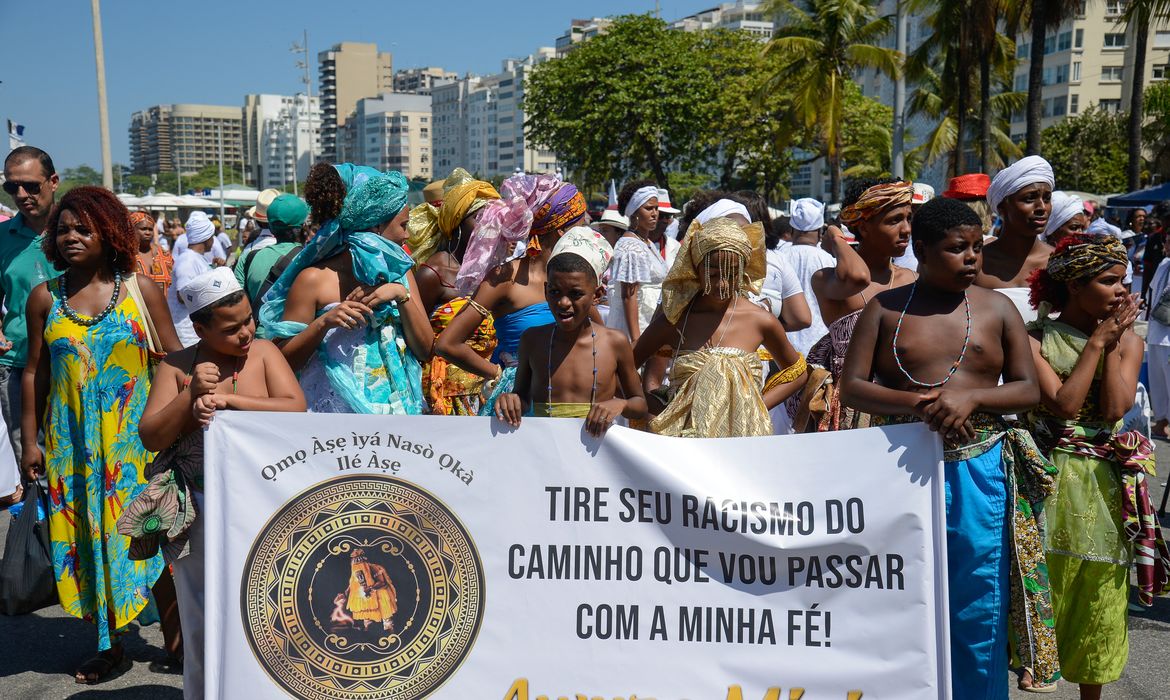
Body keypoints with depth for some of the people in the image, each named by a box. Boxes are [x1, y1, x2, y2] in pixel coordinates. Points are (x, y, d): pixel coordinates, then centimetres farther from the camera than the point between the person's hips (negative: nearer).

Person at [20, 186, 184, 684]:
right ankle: (109, 644, 21)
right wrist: (30, 440, 6)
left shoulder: (140, 291, -2)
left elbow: (175, 360, 0)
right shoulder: (45, 298, 4)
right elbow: (34, 372, 8)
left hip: (136, 438, -2)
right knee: (86, 536, 7)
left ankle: (174, 632, 16)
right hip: (72, 443, 2)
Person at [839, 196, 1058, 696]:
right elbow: (851, 388, -3)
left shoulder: (997, 308, 5)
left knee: (979, 604, 8)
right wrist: (915, 404, -20)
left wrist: (970, 397, -17)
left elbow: (1029, 389, 2)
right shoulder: (885, 309, 2)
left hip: (979, 473, 1)